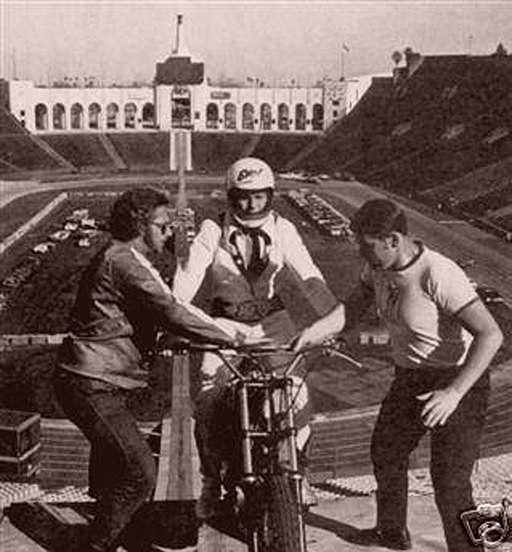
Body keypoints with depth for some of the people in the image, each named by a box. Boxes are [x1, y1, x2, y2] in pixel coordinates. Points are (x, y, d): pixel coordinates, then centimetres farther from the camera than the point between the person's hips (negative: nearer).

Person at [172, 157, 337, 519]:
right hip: (226, 323, -1)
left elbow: (309, 278, -8)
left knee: (296, 391, -14)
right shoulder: (213, 231, -6)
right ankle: (212, 483, 5)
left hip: (272, 321, 1)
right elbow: (188, 276, -15)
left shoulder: (282, 230, -2)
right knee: (208, 400, -15)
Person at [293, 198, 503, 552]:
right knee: (386, 452, 24)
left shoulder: (439, 276, -30)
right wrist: (313, 333, -6)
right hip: (411, 379, 9)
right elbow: (354, 306, 8)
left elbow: (490, 335, -33)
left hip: (459, 383, -9)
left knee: (450, 484, -10)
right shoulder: (379, 267, -6)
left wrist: (454, 393, -39)